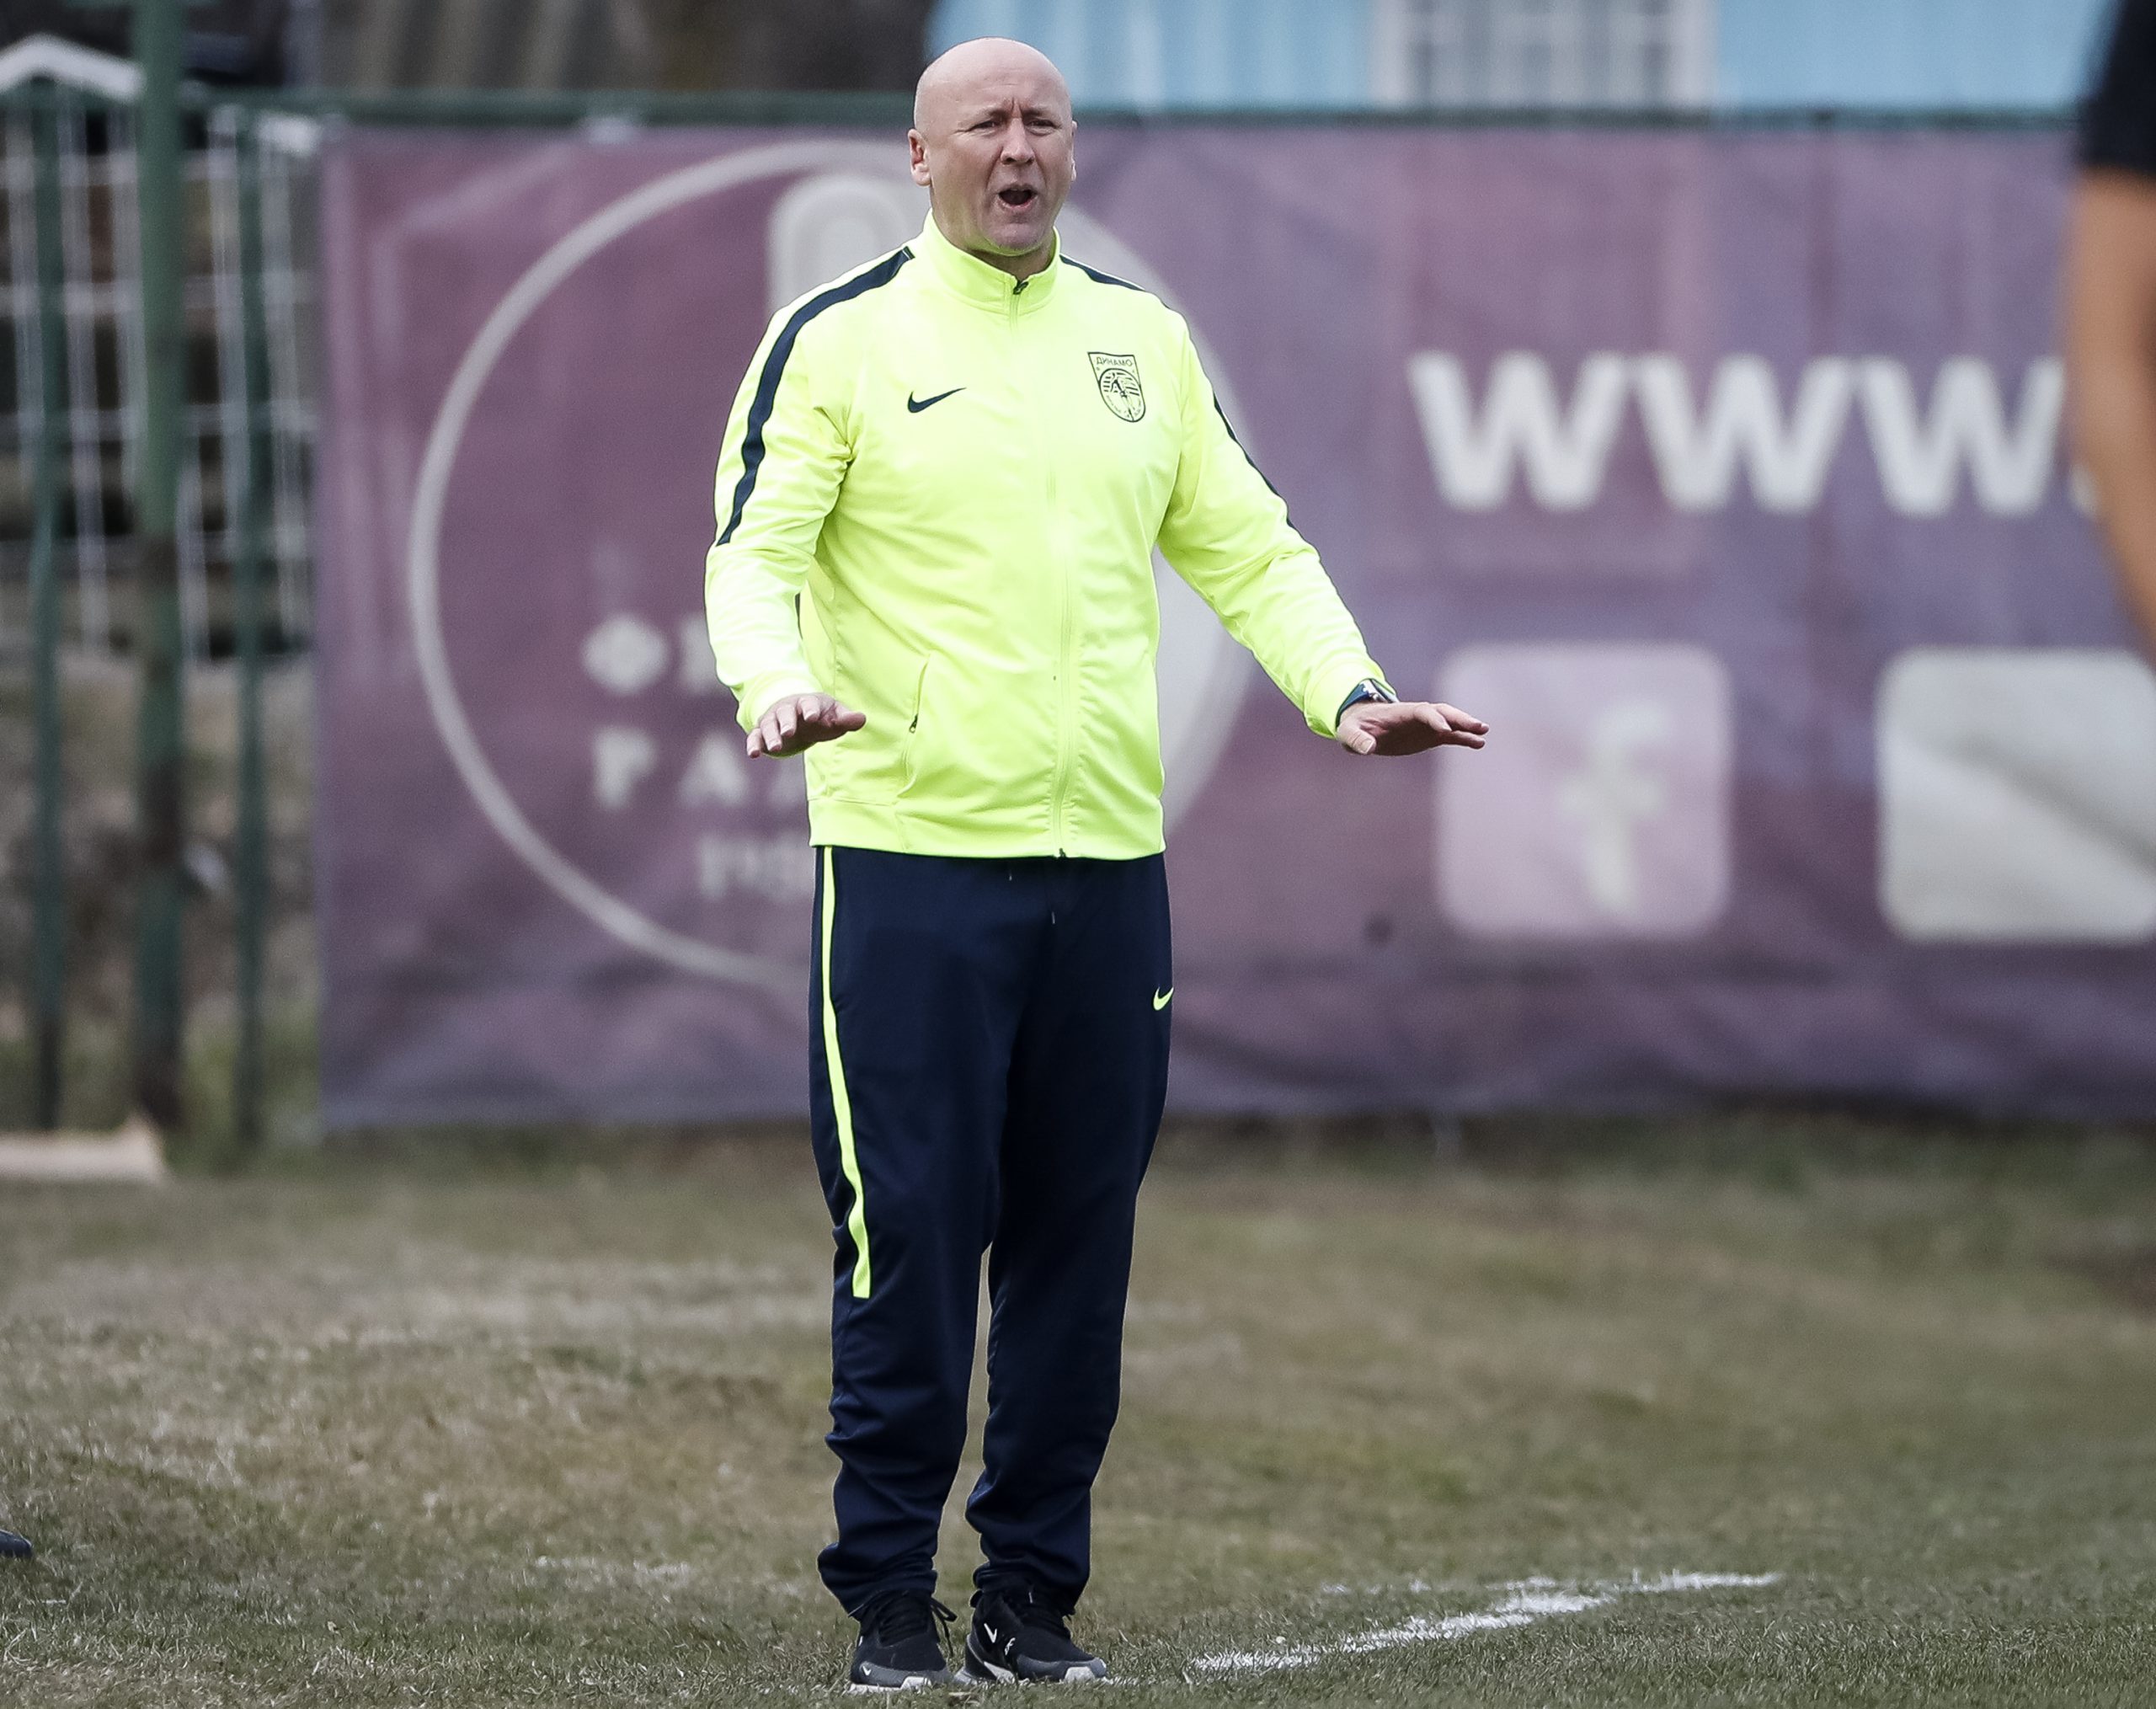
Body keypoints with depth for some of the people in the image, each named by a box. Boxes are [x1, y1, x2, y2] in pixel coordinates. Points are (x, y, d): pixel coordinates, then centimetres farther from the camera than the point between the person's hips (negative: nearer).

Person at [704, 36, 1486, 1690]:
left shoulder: (1140, 336, 15)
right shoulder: (839, 340, 1)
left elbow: (1244, 545, 16)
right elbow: (754, 550, -6)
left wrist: (1348, 689, 0)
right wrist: (773, 682, -27)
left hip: (1107, 866, 4)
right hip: (910, 860, -4)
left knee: (1078, 1245, 6)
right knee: (910, 1243, -5)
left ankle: (1036, 1591, 15)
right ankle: (891, 1603, 3)